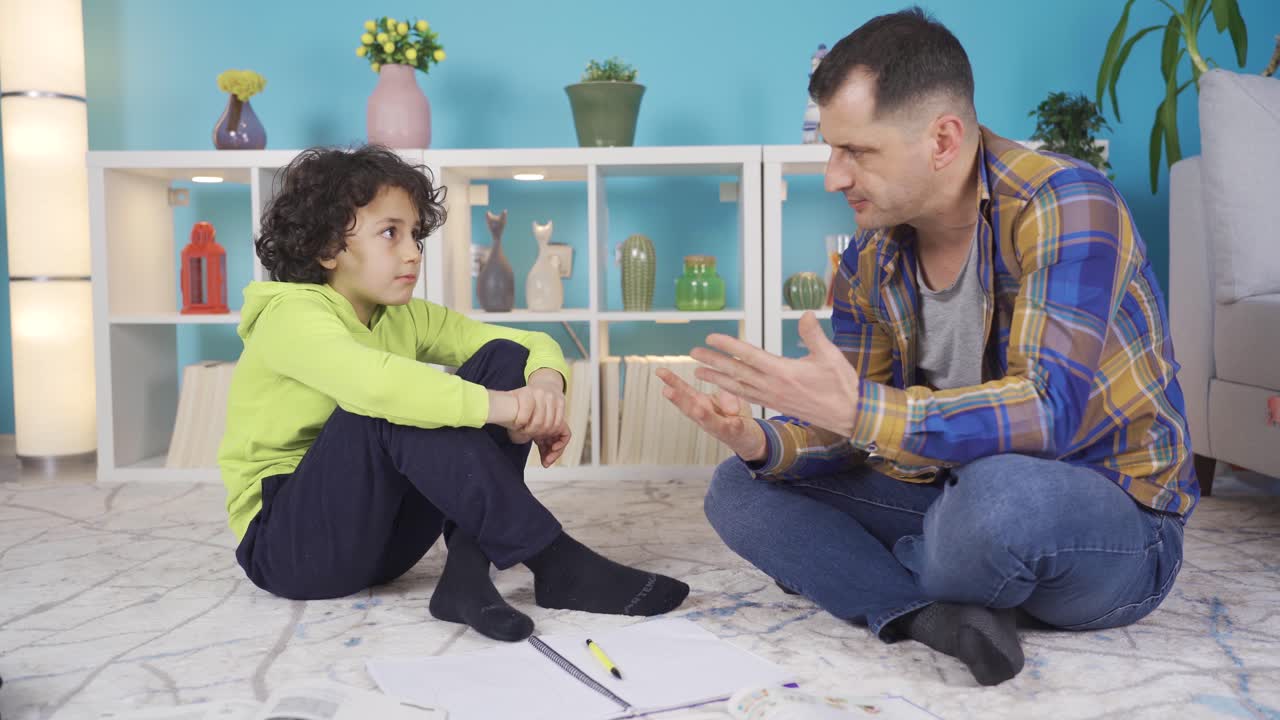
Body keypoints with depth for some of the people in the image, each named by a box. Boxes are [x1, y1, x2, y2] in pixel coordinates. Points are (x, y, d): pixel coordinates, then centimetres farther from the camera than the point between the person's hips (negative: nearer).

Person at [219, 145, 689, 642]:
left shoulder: (405, 318, 5)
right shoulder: (289, 314, -15)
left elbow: (532, 344, 0)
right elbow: (368, 379, -39)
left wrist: (545, 381, -22)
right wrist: (492, 404, -42)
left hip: (382, 533, 7)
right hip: (284, 544, -6)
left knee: (505, 360, -8)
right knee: (392, 406, -34)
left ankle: (468, 572, -21)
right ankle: (554, 562, -28)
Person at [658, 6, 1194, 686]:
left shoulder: (1063, 204, -20)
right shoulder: (871, 259, -1)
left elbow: (1050, 410, -31)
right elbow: (848, 427, 2)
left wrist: (858, 408, -39)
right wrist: (762, 442, -20)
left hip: (1117, 521, -5)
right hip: (960, 493, 6)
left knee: (999, 493, -41)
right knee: (739, 490, -3)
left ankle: (893, 597, -5)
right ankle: (946, 610, -20)